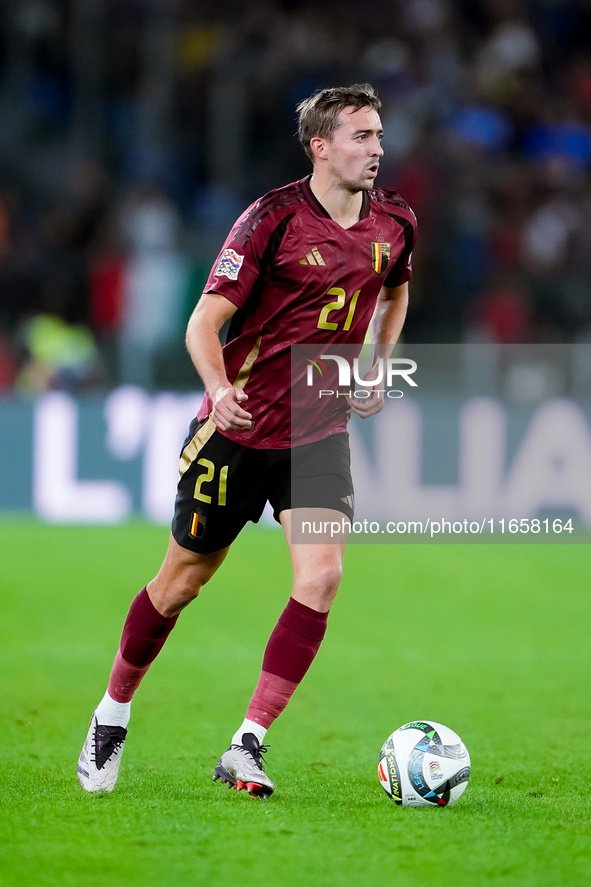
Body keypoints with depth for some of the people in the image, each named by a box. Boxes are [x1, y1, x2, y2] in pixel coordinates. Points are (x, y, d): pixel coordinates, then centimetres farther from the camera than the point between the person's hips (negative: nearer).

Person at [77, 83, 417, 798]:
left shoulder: (394, 221, 1)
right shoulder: (273, 217, -15)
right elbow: (204, 322, -16)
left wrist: (378, 367, 13)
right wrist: (219, 389, -35)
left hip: (320, 433, 4)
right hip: (238, 427, -4)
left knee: (322, 574, -16)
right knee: (184, 577, 7)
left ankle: (247, 746, -11)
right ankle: (112, 715, 30)